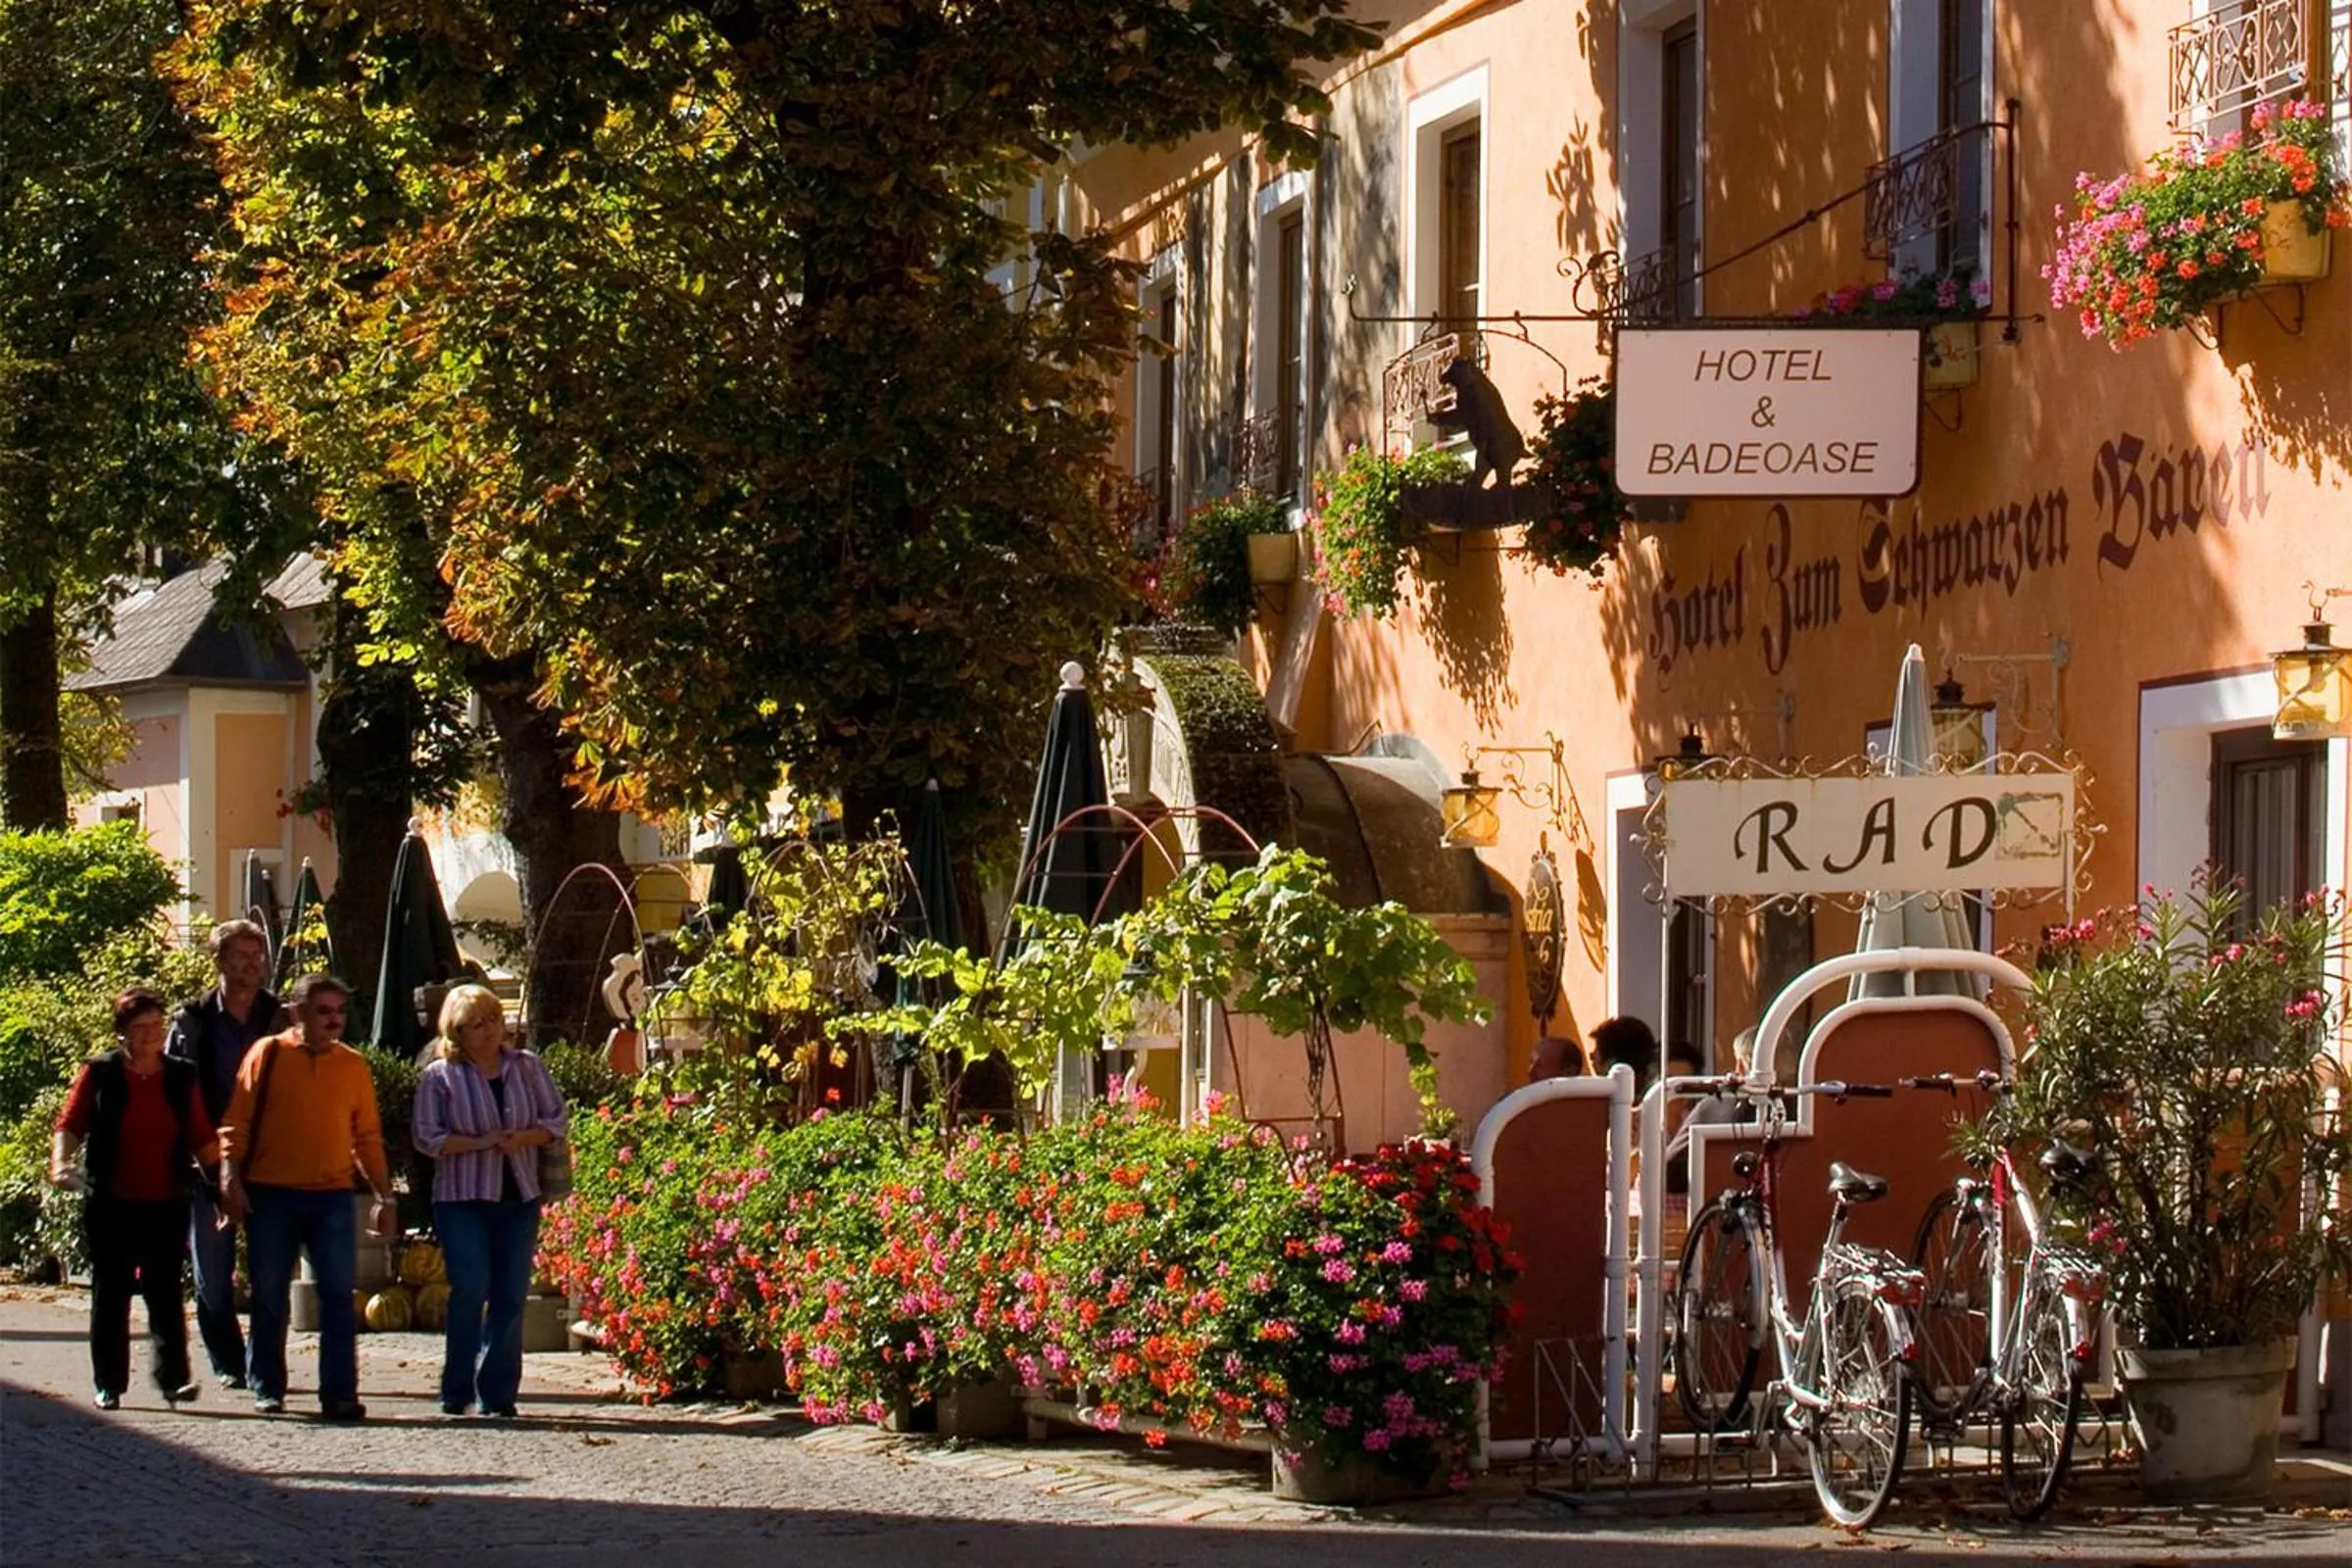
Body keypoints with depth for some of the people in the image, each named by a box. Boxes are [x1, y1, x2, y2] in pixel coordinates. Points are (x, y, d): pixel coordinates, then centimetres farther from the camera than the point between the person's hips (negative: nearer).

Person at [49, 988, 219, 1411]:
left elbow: (203, 1139, 12)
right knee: (110, 1296, 5)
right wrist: (61, 1161, -20)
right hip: (111, 1205, -1)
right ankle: (109, 1385, 12)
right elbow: (70, 1125, -2)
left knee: (166, 1295, -4)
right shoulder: (100, 1074, 3)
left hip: (166, 1206, 1)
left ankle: (172, 1379, -9)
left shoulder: (181, 1078, 10)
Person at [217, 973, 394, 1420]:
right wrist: (231, 1177, -11)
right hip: (270, 1195, -2)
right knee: (269, 1299, 6)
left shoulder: (353, 1065, 10)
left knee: (339, 1297, -5)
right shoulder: (267, 1055, 1)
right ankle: (267, 1389, 17)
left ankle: (339, 1395, -5)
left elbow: (367, 1137, 15)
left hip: (332, 1197, 2)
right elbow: (236, 1121, 0)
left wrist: (384, 1195, 12)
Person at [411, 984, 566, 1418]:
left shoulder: (526, 1067, 9)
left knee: (510, 1297, 2)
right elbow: (426, 1137, -4)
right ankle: (456, 1392, -3)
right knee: (469, 1292, -12)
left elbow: (555, 1120, 10)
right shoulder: (441, 1076, 1)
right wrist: (478, 1143, -16)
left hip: (519, 1198, 3)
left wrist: (521, 1139, -9)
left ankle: (498, 1394, 8)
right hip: (463, 1199, -3)